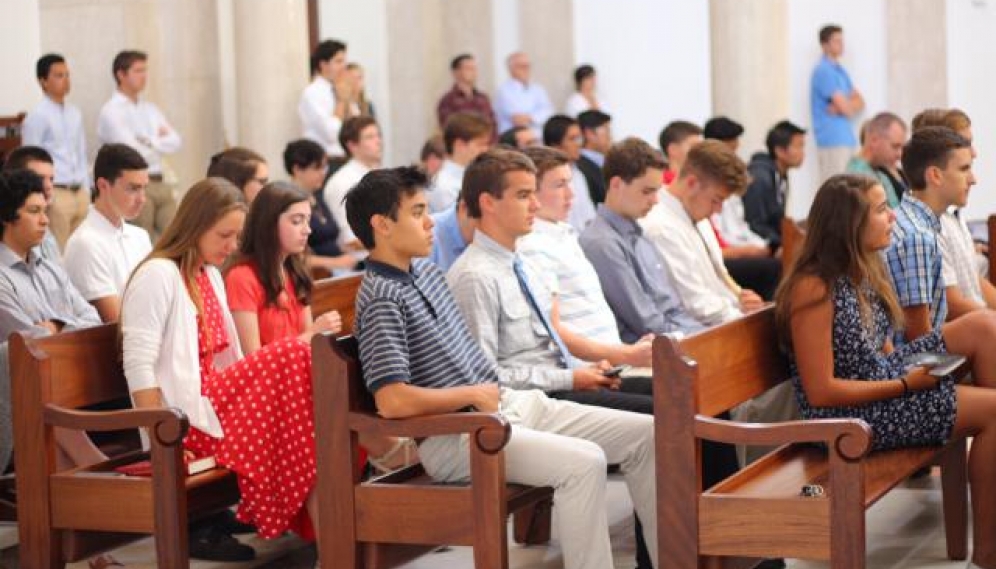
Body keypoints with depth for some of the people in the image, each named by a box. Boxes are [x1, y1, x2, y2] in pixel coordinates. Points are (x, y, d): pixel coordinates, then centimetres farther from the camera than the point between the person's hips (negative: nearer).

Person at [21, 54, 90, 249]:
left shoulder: (74, 113, 13)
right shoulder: (37, 116, -8)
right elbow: (31, 161, -8)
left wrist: (86, 191, 14)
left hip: (79, 193, 7)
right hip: (56, 194, -7)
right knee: (58, 252, -8)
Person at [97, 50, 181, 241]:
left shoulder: (150, 109, 18)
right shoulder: (111, 111, -5)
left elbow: (176, 143, 9)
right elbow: (134, 153, -12)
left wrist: (149, 141, -7)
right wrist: (159, 140, 5)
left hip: (162, 183, 7)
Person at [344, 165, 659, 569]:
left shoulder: (425, 271, 14)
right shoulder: (381, 299, -15)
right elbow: (392, 401, -25)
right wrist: (473, 394, -13)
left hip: (508, 402, 10)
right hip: (455, 434, -10)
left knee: (645, 434, 2)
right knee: (583, 462, -32)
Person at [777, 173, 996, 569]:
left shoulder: (863, 272, 5)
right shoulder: (814, 289, -21)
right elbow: (821, 391, -22)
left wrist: (909, 365, -5)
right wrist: (905, 385, -19)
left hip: (885, 379, 9)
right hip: (849, 414, -9)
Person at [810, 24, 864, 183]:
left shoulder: (840, 70, 19)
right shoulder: (824, 71, -10)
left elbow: (860, 102, 13)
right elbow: (845, 108, -15)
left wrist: (842, 107, -7)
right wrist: (852, 106, 8)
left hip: (846, 138, 9)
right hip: (832, 139, -9)